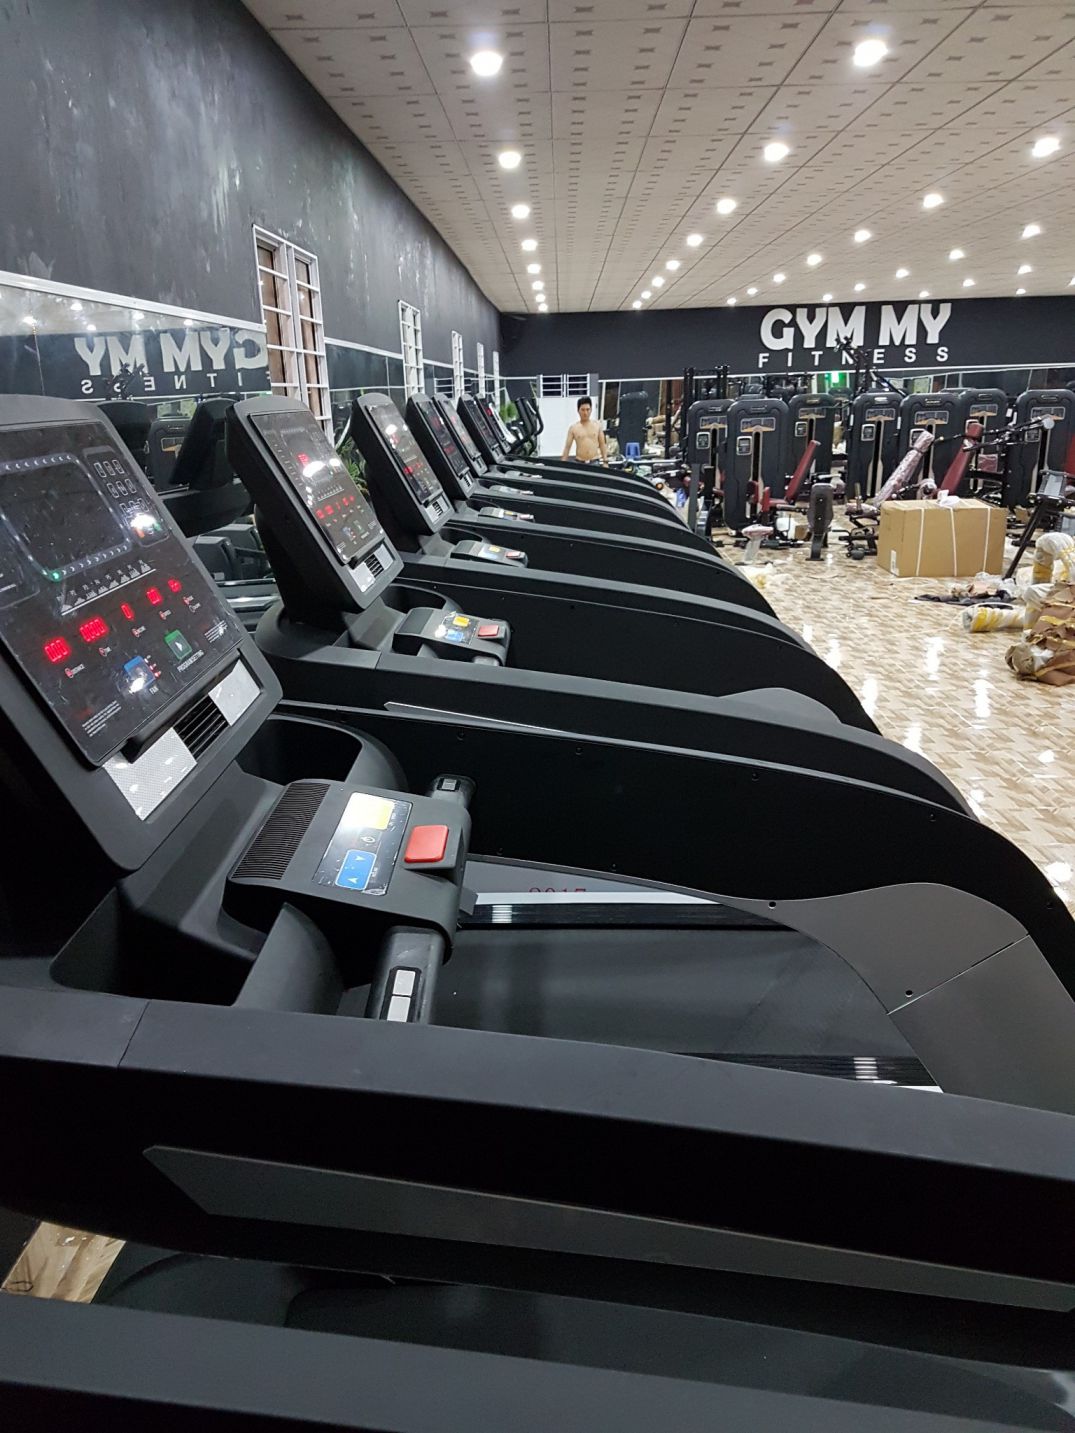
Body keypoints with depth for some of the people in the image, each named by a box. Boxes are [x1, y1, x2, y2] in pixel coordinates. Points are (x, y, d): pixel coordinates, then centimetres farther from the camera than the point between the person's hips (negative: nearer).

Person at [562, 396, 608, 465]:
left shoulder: (597, 425, 5)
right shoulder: (573, 428, 1)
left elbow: (602, 444, 10)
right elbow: (567, 447, 2)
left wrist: (605, 462, 3)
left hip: (594, 462, 1)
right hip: (579, 463, -1)